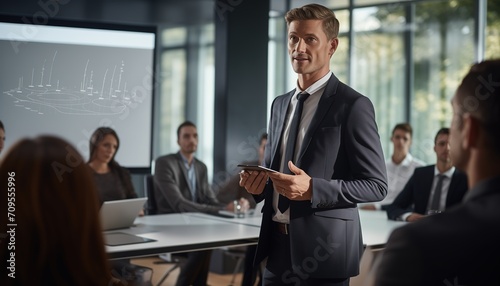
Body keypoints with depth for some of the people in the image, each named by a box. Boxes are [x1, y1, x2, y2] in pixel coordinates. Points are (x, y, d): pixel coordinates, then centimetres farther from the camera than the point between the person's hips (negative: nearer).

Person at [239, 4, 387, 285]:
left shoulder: (353, 105, -9)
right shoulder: (280, 104, 12)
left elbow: (376, 185, -11)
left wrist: (312, 189, -22)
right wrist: (258, 183, -1)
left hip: (323, 248, -6)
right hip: (277, 244, 6)